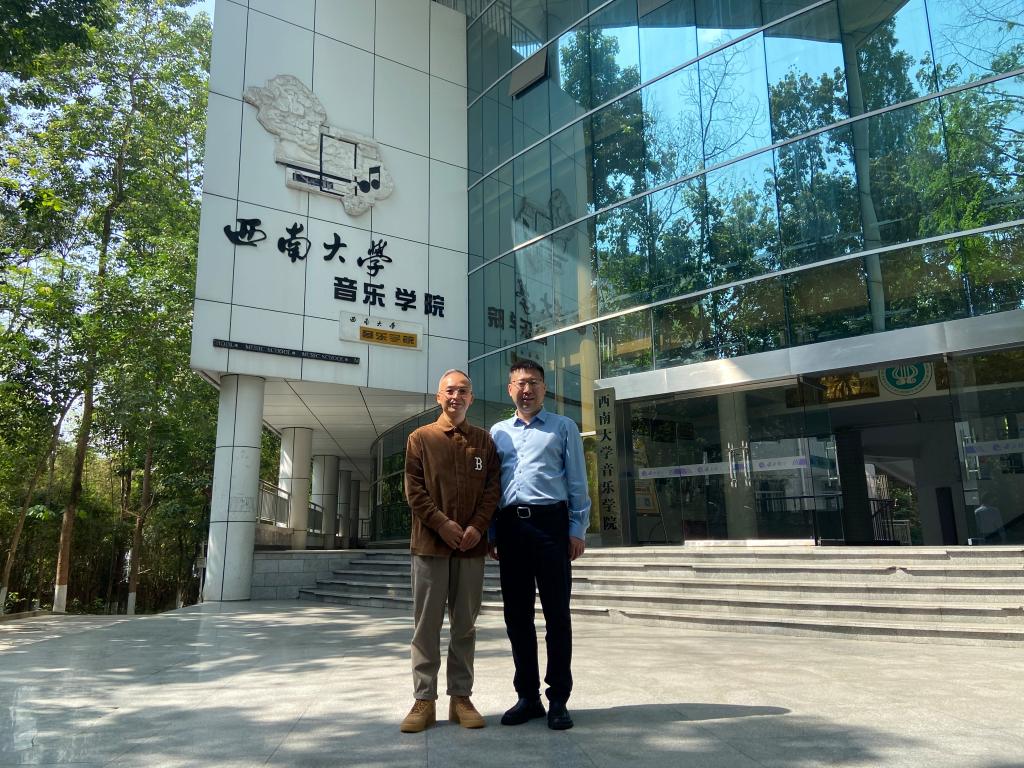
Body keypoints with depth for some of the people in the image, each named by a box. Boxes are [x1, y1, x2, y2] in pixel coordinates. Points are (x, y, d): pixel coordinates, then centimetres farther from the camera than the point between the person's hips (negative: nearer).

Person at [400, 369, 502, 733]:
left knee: (465, 624, 7)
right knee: (426, 624, 2)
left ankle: (461, 697, 16)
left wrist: (478, 527, -9)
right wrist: (442, 524, -12)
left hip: (471, 544, 2)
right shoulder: (421, 438, 7)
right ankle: (424, 700, 10)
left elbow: (493, 487, 5)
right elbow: (414, 488, -1)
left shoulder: (484, 440, 11)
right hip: (430, 543, -1)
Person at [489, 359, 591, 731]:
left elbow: (577, 482, 4)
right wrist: (490, 532, 8)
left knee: (557, 613, 0)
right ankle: (527, 696, 20)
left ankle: (558, 699, 11)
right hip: (510, 526, 4)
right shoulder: (497, 431, 17)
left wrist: (577, 530, -4)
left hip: (550, 522, -3)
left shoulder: (563, 427, 8)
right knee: (517, 614, 8)